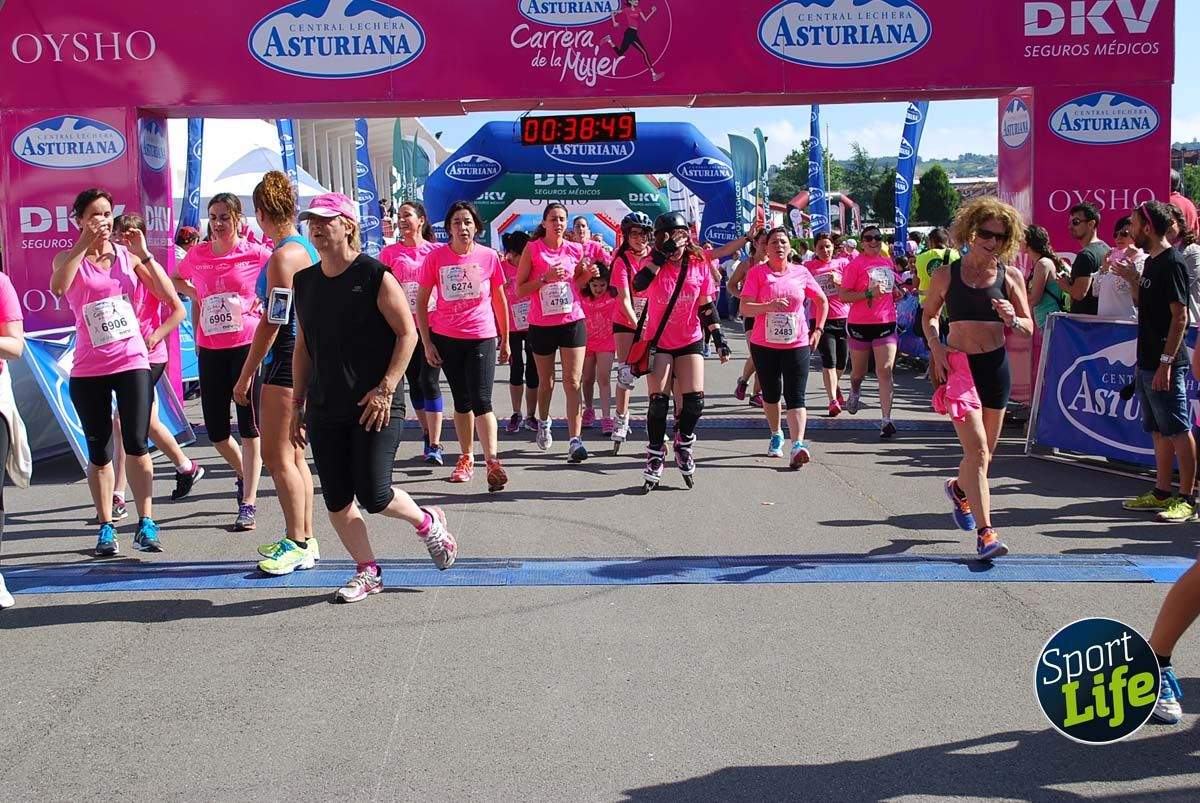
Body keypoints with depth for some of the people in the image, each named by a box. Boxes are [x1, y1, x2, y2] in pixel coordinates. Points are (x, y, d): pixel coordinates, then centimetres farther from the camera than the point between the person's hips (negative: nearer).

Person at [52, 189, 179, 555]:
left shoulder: (127, 254, 5)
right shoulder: (69, 257, 2)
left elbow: (168, 296, -4)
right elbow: (57, 287, -21)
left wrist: (143, 252, -9)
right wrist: (84, 243, -19)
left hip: (132, 361, 0)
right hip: (88, 369, 0)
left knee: (136, 443, -7)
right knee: (99, 452, 7)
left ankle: (146, 523, 0)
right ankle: (106, 528, 16)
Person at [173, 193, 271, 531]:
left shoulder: (255, 253, -5)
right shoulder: (197, 255, 6)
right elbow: (176, 280, 25)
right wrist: (195, 295, 7)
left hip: (247, 346, -4)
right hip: (210, 350, 4)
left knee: (249, 426, -2)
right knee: (215, 429, 7)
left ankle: (248, 503, 2)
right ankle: (243, 474, 36)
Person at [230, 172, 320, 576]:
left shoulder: (283, 256, -16)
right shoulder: (307, 249, 12)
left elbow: (272, 323, -18)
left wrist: (245, 375, -12)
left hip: (285, 361, -10)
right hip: (305, 357, 10)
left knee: (277, 456, -4)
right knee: (292, 455, 15)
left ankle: (298, 544, 1)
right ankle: (303, 540, 21)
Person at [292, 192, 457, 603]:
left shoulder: (374, 276, -7)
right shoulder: (305, 281, 10)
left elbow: (407, 333, -9)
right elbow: (303, 347, 17)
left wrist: (385, 389, -16)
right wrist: (298, 404, 13)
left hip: (375, 406, -6)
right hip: (325, 410, 6)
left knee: (373, 495, -10)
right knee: (336, 499, 5)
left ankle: (428, 523, 21)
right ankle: (367, 572, 21)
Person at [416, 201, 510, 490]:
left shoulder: (489, 256, -2)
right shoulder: (436, 257, -3)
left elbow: (500, 300, 8)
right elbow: (421, 302, 1)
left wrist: (505, 340, 11)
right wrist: (426, 342, -3)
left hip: (482, 337, -1)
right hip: (446, 338, 1)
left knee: (481, 400, -11)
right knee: (461, 400, 11)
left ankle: (492, 461, -12)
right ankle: (466, 458, 23)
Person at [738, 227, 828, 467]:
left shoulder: (801, 272, 4)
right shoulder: (757, 272, -2)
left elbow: (822, 301, 16)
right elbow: (745, 306, -10)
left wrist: (818, 330, 8)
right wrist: (769, 306, -26)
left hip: (797, 343, 0)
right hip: (764, 344, 0)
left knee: (796, 396, -10)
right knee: (771, 393, 14)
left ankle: (798, 445, -19)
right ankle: (776, 436, 36)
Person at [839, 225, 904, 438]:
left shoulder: (888, 262, 10)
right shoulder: (855, 264, -7)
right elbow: (843, 295, -12)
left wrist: (896, 292, 6)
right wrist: (869, 293, -21)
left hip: (886, 323, 3)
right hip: (860, 324, -3)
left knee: (885, 370, -10)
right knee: (859, 372, 14)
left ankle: (886, 420, -10)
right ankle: (855, 391, 50)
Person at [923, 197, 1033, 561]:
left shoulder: (1010, 275, 3)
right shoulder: (947, 275, 2)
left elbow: (1028, 329, 5)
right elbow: (929, 314, 16)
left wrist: (1011, 318, -18)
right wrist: (935, 344, -2)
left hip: (996, 365, 3)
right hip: (959, 365, -3)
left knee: (985, 451, 15)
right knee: (977, 448, -14)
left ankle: (959, 489, 48)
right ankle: (985, 533, -14)